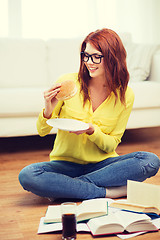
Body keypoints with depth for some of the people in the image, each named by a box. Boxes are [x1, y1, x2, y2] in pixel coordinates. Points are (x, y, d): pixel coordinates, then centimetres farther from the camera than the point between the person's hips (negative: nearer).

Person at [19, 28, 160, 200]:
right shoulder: (67, 83, -10)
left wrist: (91, 130, -22)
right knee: (27, 175, -30)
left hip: (102, 164, 2)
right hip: (66, 163, -1)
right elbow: (42, 131, -3)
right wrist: (48, 111, -25)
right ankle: (108, 191, -22)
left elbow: (111, 145, -2)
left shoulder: (125, 95, -6)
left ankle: (63, 187, -22)